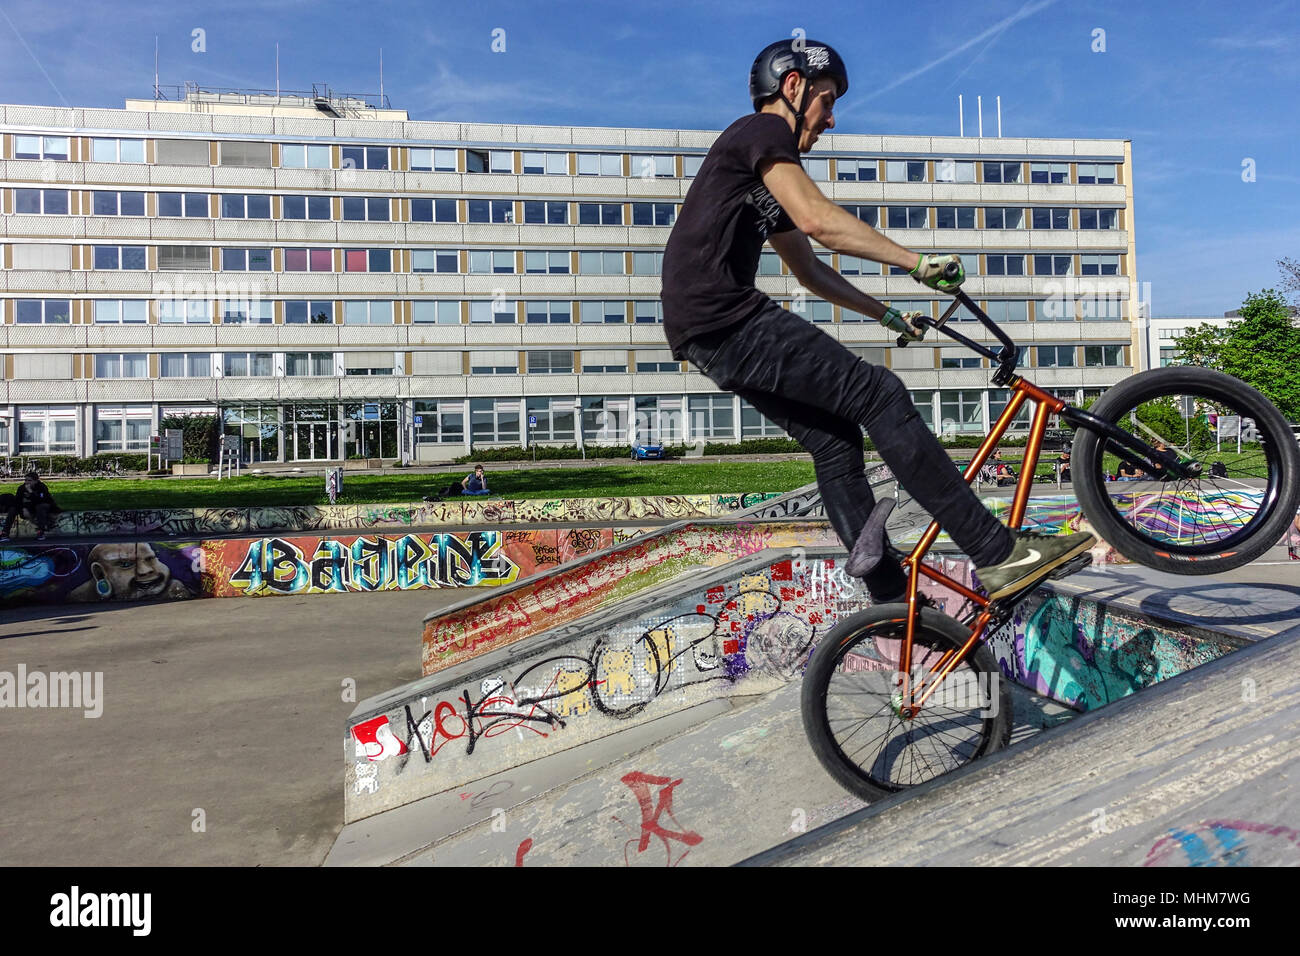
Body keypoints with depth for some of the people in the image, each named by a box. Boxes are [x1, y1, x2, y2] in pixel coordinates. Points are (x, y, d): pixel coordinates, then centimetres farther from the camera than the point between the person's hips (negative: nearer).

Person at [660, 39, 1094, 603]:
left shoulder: (764, 182, 28)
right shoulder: (763, 131, -2)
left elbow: (810, 272, 30)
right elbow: (817, 218, -19)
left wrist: (890, 316, 27)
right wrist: (917, 263, -18)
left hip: (707, 334, 10)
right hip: (727, 321, -10)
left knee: (834, 440, 8)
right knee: (879, 394, -13)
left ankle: (892, 603, 12)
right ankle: (1000, 555, -12)